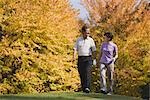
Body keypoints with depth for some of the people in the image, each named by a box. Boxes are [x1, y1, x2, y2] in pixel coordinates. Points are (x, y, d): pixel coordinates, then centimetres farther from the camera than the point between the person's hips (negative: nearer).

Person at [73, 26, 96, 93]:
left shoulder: (91, 40, 5)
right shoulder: (78, 40, 9)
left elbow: (94, 50, 6)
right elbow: (75, 49, 3)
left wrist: (94, 59, 1)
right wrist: (74, 56, -13)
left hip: (88, 58, -2)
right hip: (80, 58, 2)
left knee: (87, 72, -17)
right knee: (81, 74, 1)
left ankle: (87, 87, -27)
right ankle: (83, 88, 9)